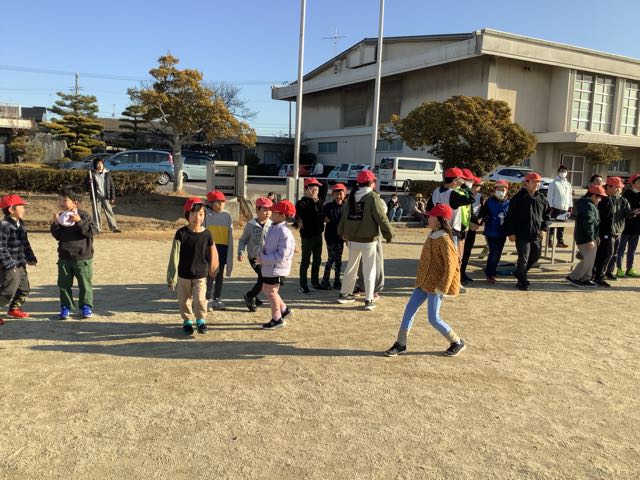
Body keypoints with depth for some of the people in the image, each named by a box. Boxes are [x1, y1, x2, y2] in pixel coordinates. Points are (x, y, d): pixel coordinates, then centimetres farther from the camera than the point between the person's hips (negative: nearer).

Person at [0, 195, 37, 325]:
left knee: (24, 288, 20)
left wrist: (30, 258, 12)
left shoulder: (20, 224, 11)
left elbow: (25, 244, 20)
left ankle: (14, 309, 38)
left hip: (20, 265, 10)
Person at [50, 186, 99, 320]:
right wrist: (55, 223, -9)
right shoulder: (60, 216, 5)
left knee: (84, 284, 4)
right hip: (64, 257, 5)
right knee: (64, 284, 10)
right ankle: (65, 307, 22)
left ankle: (86, 307, 16)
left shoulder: (83, 215, -8)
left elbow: (93, 231, -17)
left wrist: (79, 222, -25)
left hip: (83, 258, -4)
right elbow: (57, 236, 7)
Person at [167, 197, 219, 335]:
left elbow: (212, 254, 5)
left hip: (201, 274, 0)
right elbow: (174, 255, -11)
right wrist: (172, 277, -12)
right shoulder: (181, 233, -12)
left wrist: (212, 270, 12)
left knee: (200, 300, -10)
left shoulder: (206, 234, -8)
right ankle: (187, 321, 35)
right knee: (184, 301, 12)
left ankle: (201, 320, 15)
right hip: (183, 275, 0)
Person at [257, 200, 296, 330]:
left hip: (276, 269, -9)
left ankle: (277, 319, 21)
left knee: (271, 292, 3)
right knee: (266, 289, 19)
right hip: (268, 267, 9)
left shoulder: (284, 233, -23)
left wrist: (264, 260, -23)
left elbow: (282, 255, -26)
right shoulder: (273, 228, 6)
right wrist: (262, 254, 1)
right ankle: (284, 310, 35)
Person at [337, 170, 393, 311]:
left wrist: (343, 233, 20)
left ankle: (344, 294, 28)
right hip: (368, 240, -5)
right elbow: (381, 217, -14)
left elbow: (344, 216, 8)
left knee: (351, 267, 20)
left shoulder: (351, 197, 5)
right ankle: (369, 300, 4)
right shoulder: (372, 197, -12)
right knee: (369, 270, 3)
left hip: (352, 239, 6)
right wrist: (388, 233, -3)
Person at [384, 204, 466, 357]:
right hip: (423, 282, 9)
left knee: (433, 319, -1)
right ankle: (401, 344, 15)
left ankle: (457, 342, 19)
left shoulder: (444, 240, -19)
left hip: (435, 285, -9)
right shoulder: (432, 236, 8)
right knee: (409, 310, 6)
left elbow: (451, 265, -21)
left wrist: (443, 287, -22)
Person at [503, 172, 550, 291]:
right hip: (521, 235, -6)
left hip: (536, 235, 6)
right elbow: (510, 216, -7)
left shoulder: (541, 199, 8)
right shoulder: (518, 198, -7)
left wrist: (543, 228, 5)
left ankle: (520, 273, 34)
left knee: (536, 255, 14)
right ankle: (522, 281, 11)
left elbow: (546, 215, 19)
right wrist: (510, 233, -11)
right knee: (523, 258, -3)